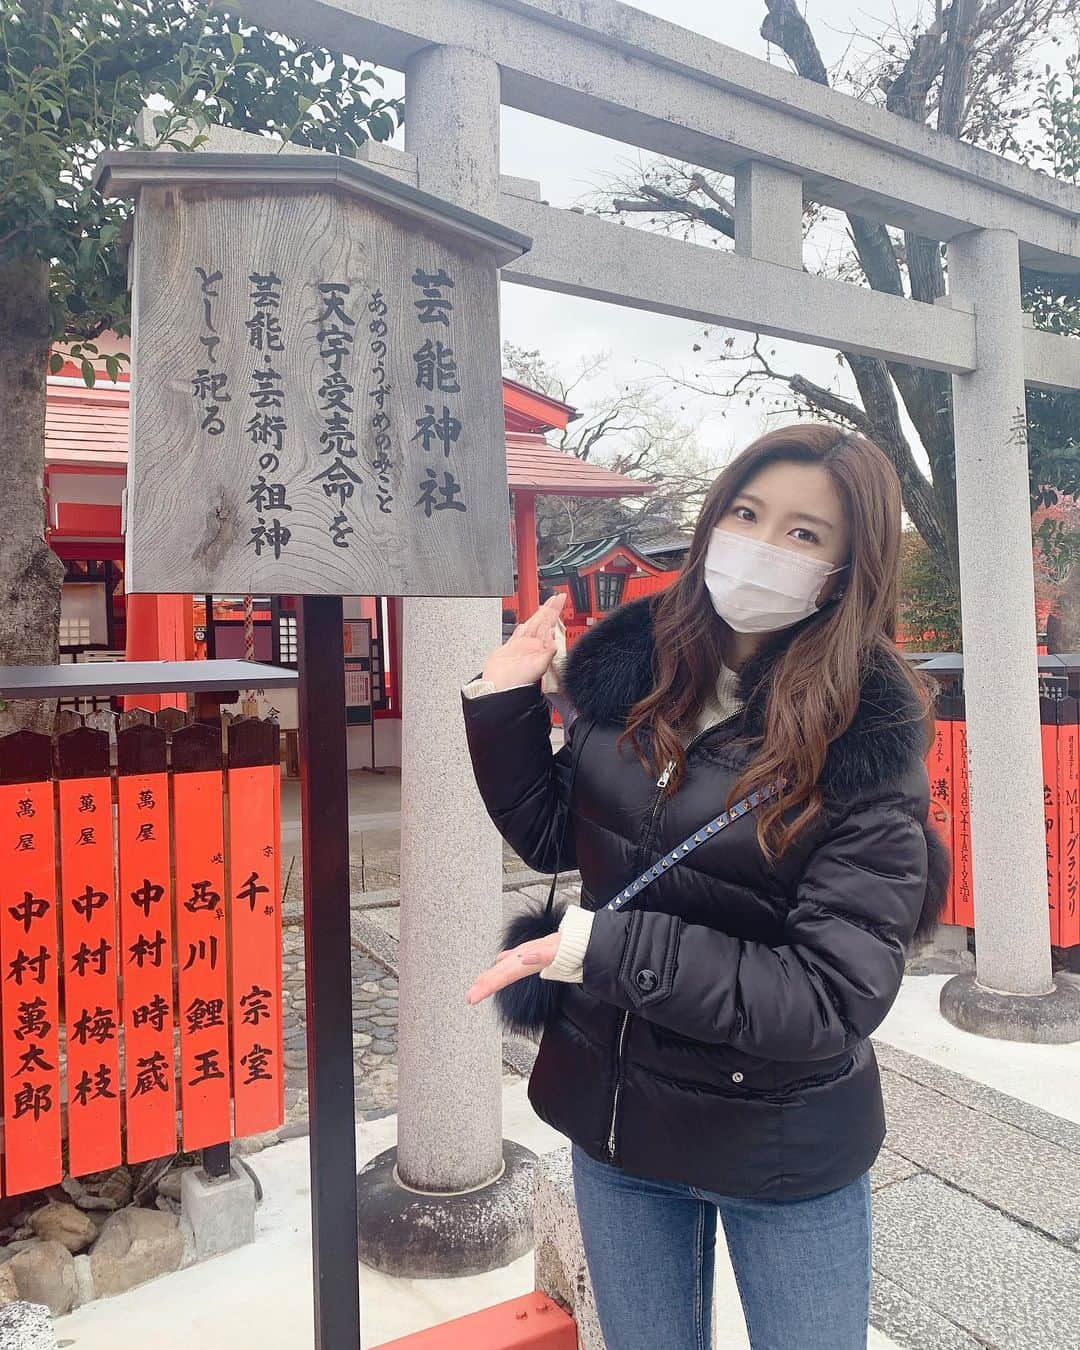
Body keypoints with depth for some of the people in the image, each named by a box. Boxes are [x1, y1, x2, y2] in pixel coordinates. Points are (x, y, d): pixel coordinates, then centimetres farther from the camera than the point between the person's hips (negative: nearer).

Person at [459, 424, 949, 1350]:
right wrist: (504, 702, -10)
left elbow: (836, 998, -23)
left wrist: (605, 946, -30)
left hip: (785, 1151, -3)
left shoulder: (869, 741, -19)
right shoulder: (630, 664, -8)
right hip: (611, 1114, 4)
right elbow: (551, 836, 3)